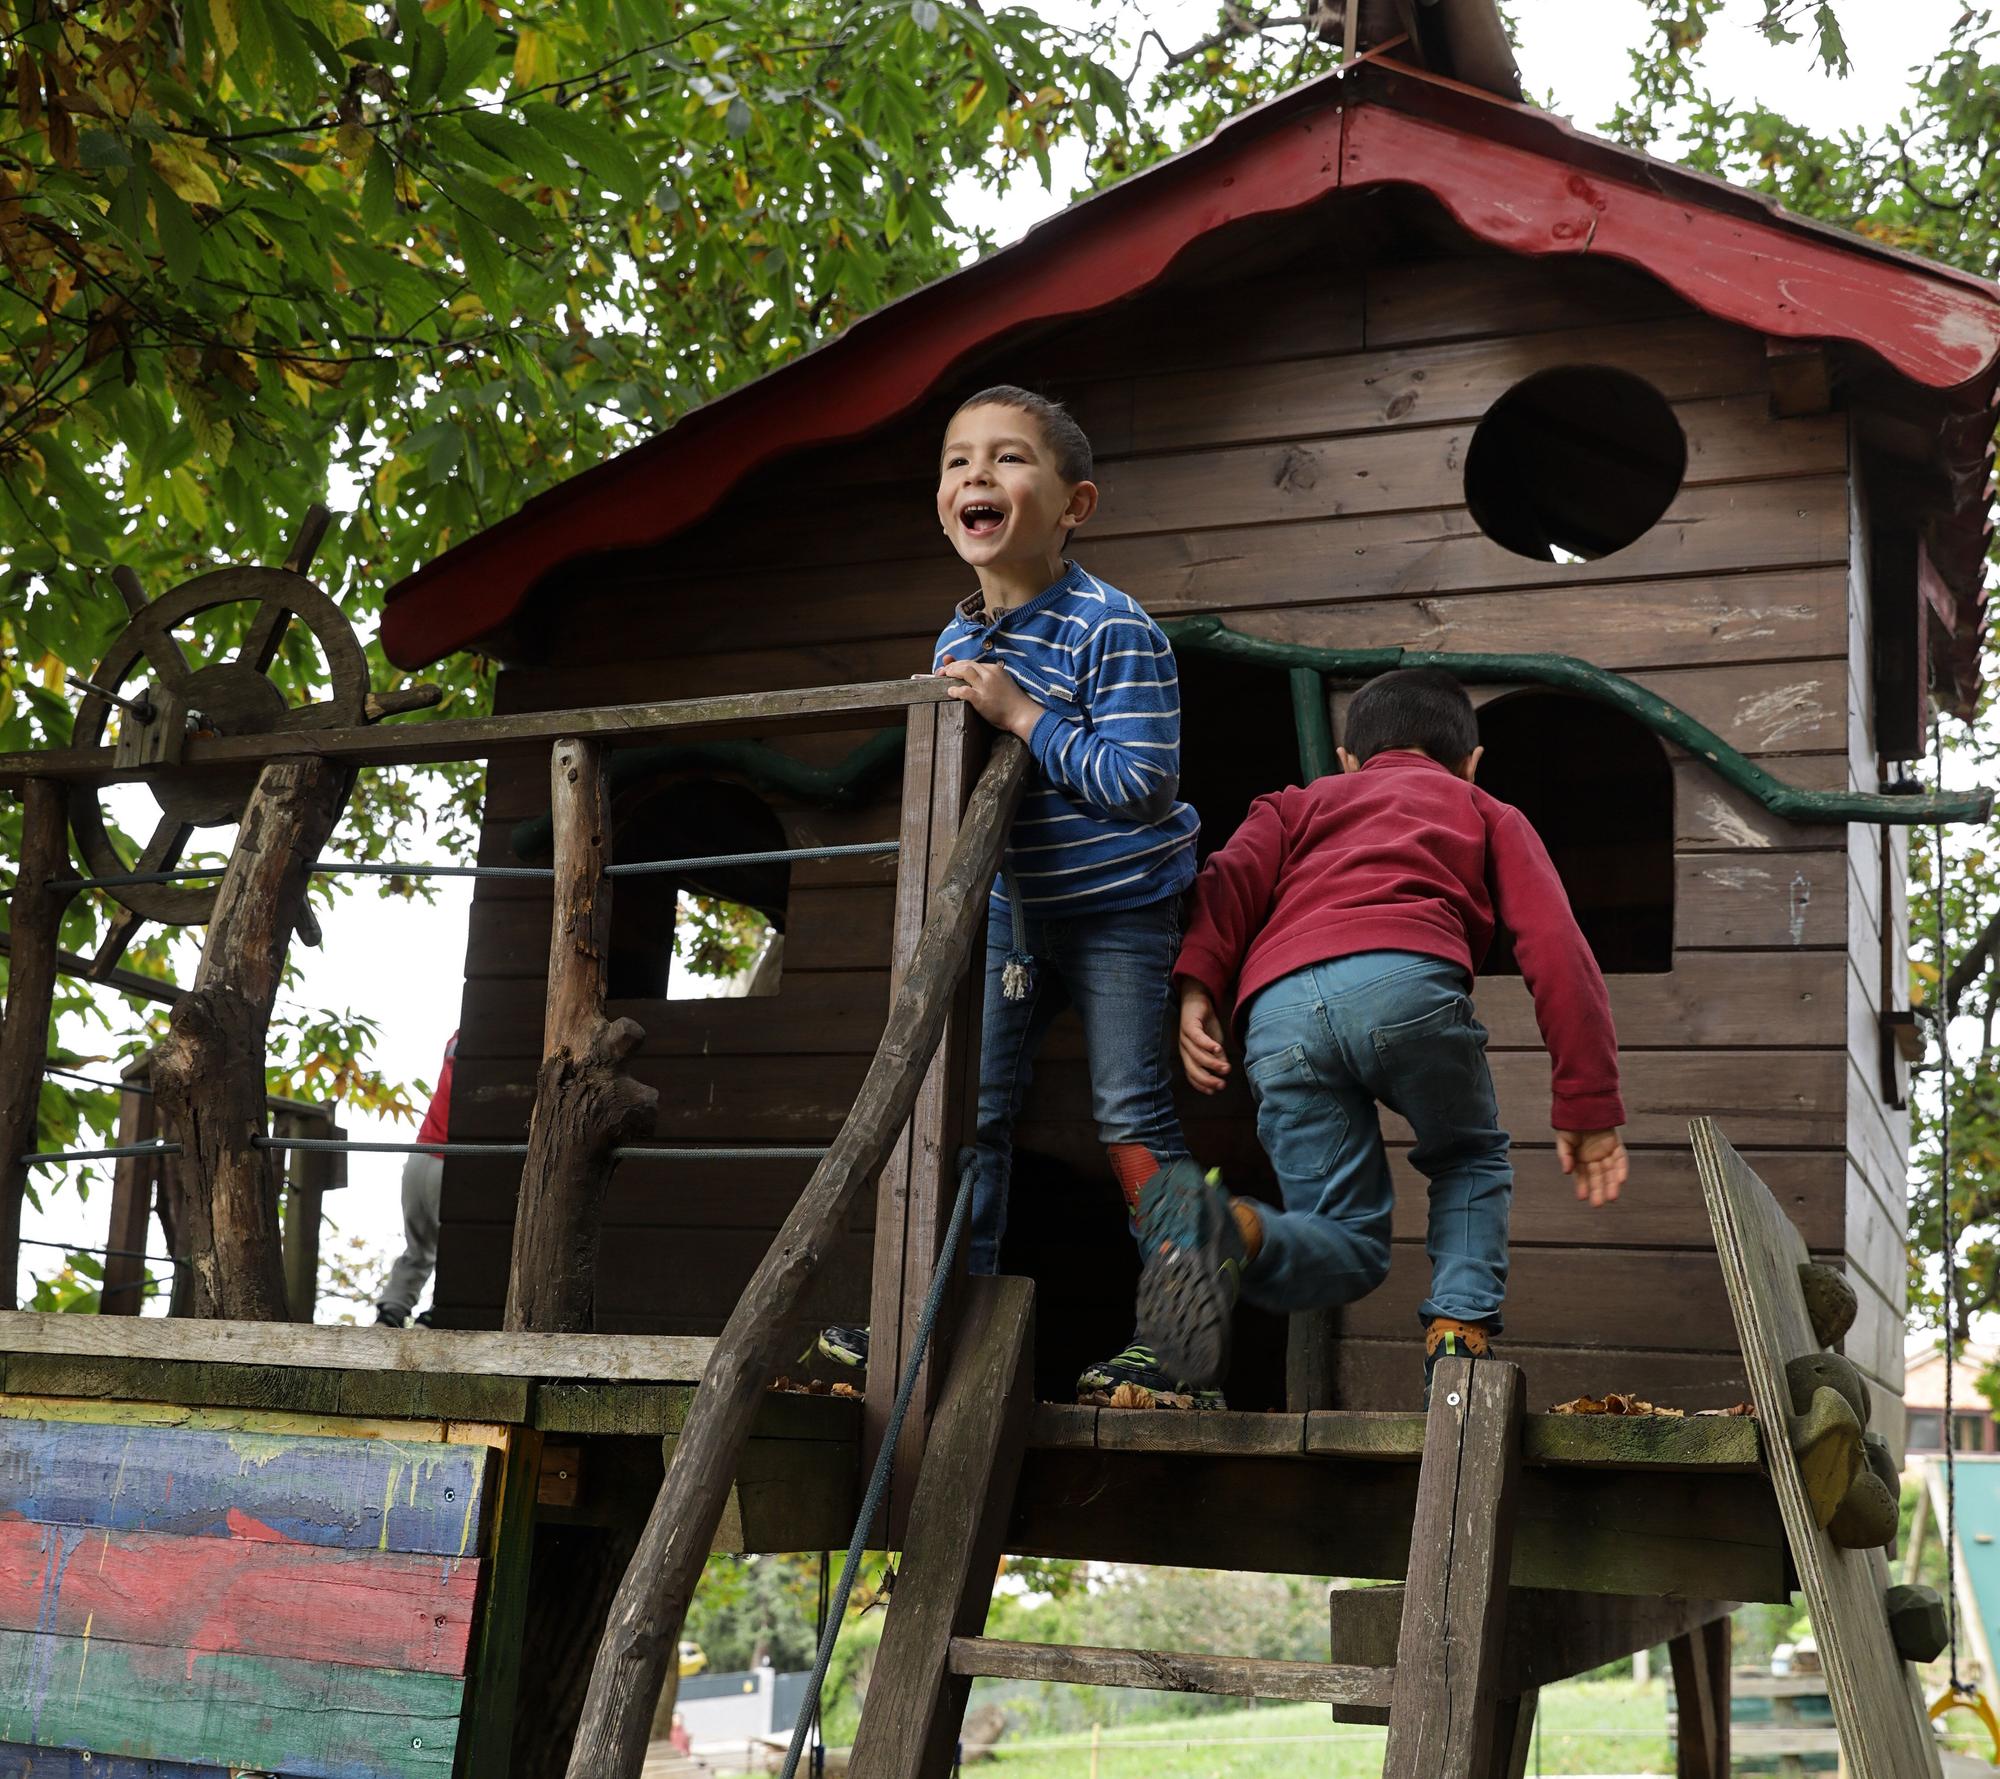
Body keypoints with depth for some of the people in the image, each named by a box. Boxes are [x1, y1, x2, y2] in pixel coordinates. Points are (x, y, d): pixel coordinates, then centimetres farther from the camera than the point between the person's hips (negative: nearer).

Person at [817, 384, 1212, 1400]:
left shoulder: (1113, 630, -20)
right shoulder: (956, 641, 4)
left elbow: (1141, 786, -28)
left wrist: (1024, 716, -28)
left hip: (1118, 909, -7)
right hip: (1008, 907, 7)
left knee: (1132, 1115, -4)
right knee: (970, 1107, 6)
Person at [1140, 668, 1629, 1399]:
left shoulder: (1300, 803, 39)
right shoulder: (1488, 815, 33)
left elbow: (1233, 875, 15)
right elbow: (1554, 947, 16)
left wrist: (1196, 985, 0)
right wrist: (1589, 1106, 13)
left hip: (1278, 1013, 2)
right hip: (1404, 981, -2)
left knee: (1346, 1248, 9)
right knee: (1471, 1162, 28)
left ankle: (1233, 1229, -22)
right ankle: (1458, 1333, 5)